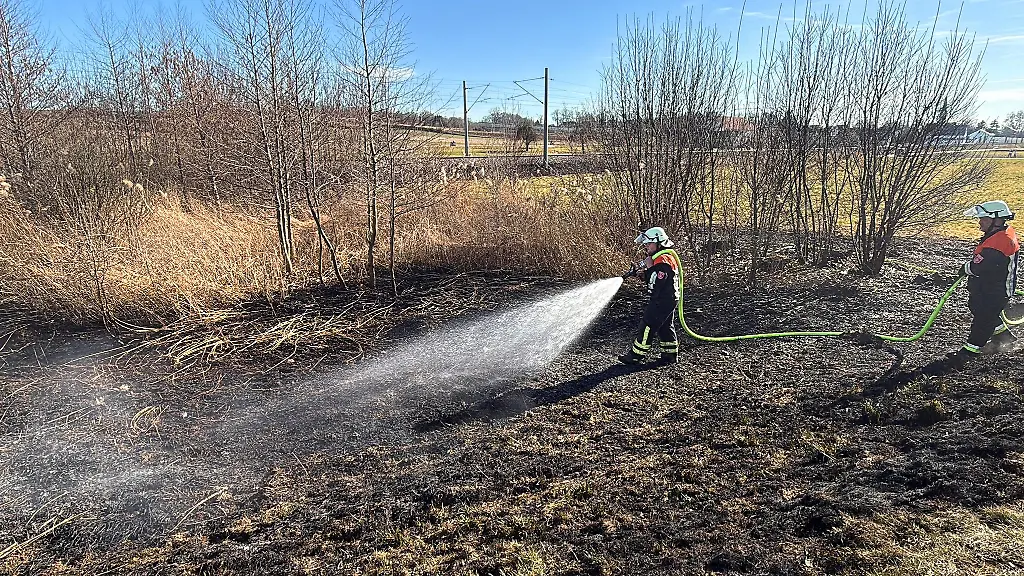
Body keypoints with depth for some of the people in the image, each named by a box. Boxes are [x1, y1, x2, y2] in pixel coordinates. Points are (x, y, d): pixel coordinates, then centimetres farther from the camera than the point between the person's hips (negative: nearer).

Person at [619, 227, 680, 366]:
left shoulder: (663, 260, -19)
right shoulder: (660, 257, 15)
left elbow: (657, 281, -26)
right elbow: (653, 278, 19)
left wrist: (649, 267, -20)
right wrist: (643, 274, 2)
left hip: (663, 301, -11)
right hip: (668, 299, 11)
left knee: (649, 325, -6)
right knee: (665, 327, 15)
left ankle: (636, 354, 0)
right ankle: (671, 354, 20)